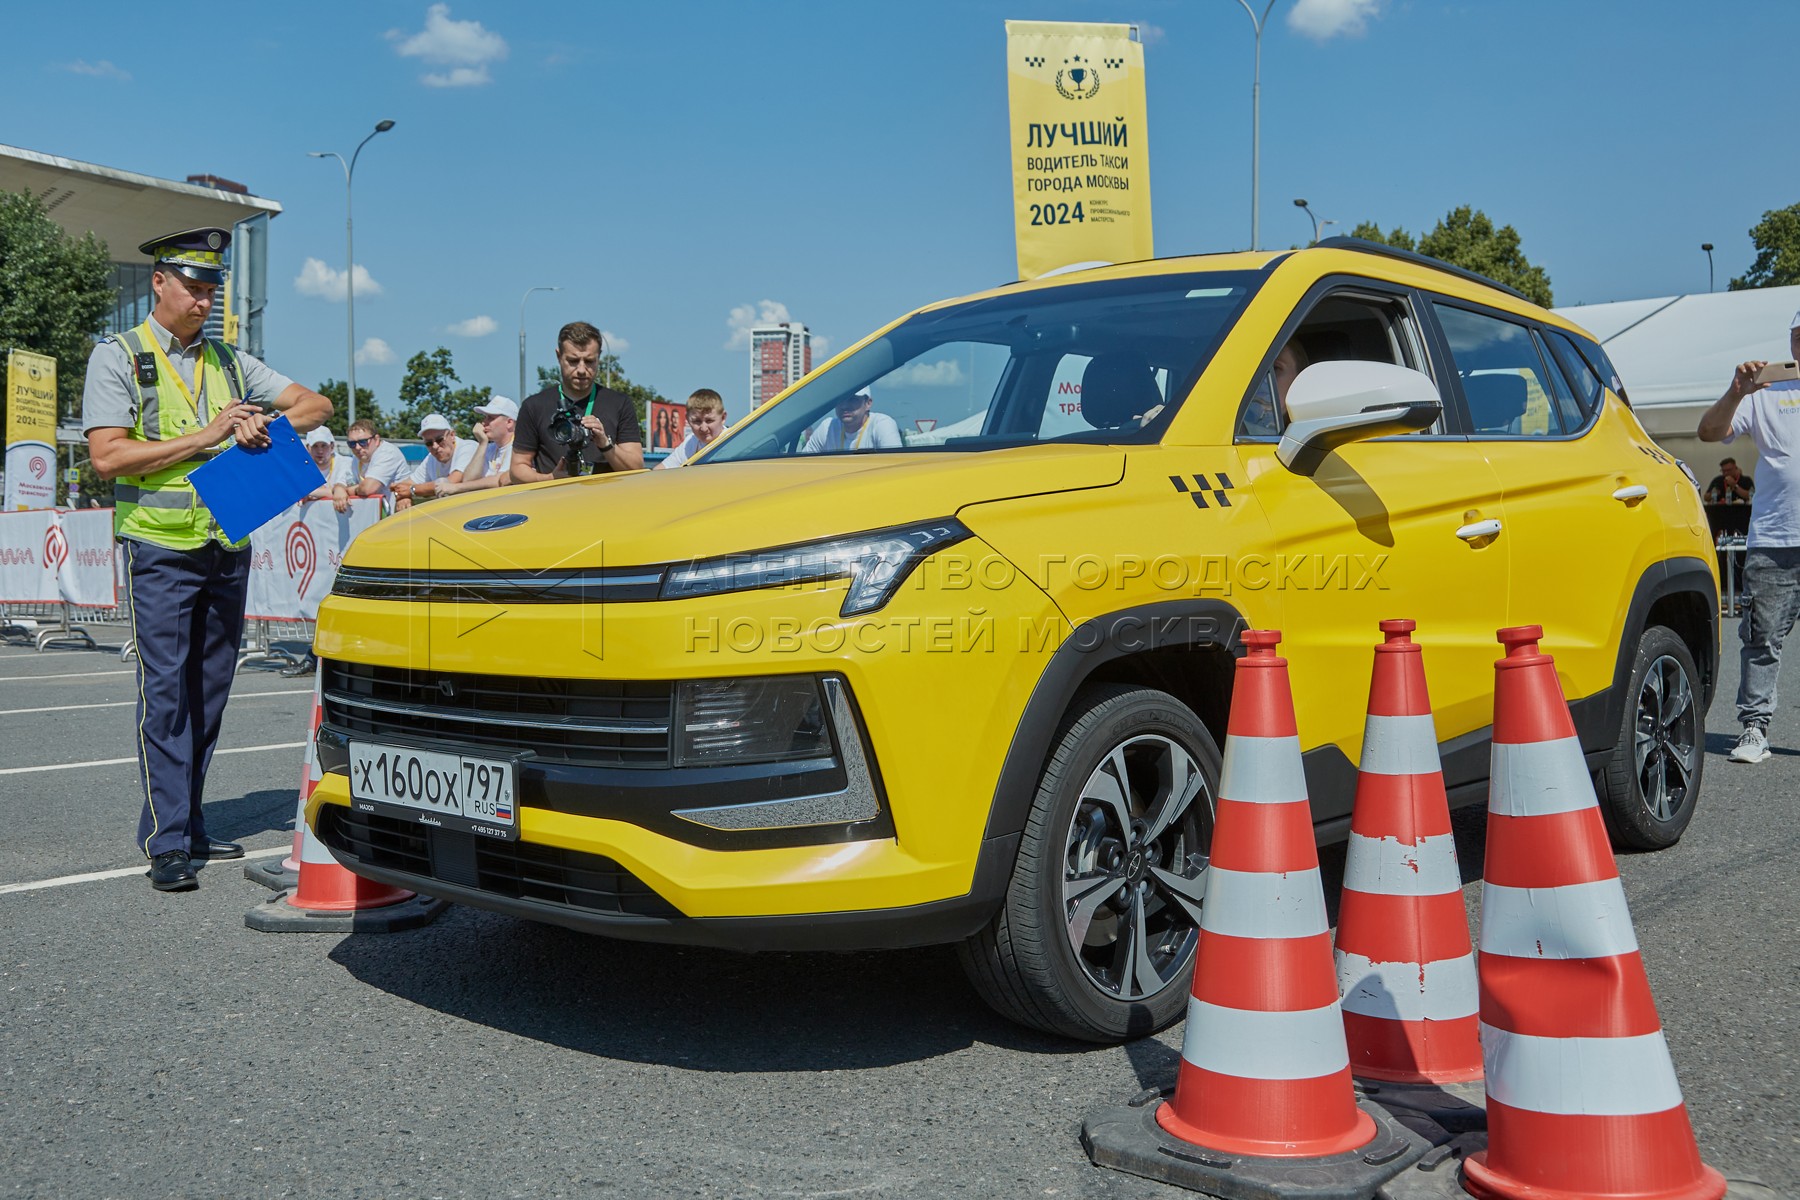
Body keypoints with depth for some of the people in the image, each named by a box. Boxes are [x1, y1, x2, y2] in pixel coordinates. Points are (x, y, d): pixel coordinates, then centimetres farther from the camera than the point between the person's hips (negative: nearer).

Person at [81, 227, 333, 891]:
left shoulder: (229, 362, 15)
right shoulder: (118, 357, 1)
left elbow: (316, 404, 12)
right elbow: (107, 456, -10)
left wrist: (266, 424, -8)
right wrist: (204, 436, -15)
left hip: (229, 548, 5)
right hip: (160, 550, -5)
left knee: (210, 692, 9)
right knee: (166, 693, -7)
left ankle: (188, 826, 18)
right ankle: (167, 843, -4)